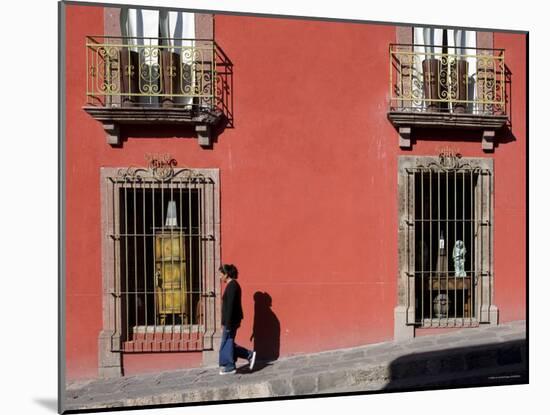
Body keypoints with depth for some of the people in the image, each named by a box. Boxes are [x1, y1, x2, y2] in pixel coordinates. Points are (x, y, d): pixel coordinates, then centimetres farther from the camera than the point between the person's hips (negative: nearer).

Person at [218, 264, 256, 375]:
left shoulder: (232, 285, -18)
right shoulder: (232, 284, 12)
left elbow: (230, 306, -22)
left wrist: (227, 323, -22)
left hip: (231, 320, -10)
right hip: (231, 320, 10)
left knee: (226, 343, 2)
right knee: (228, 342, 15)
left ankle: (230, 367, 14)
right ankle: (250, 355, 18)